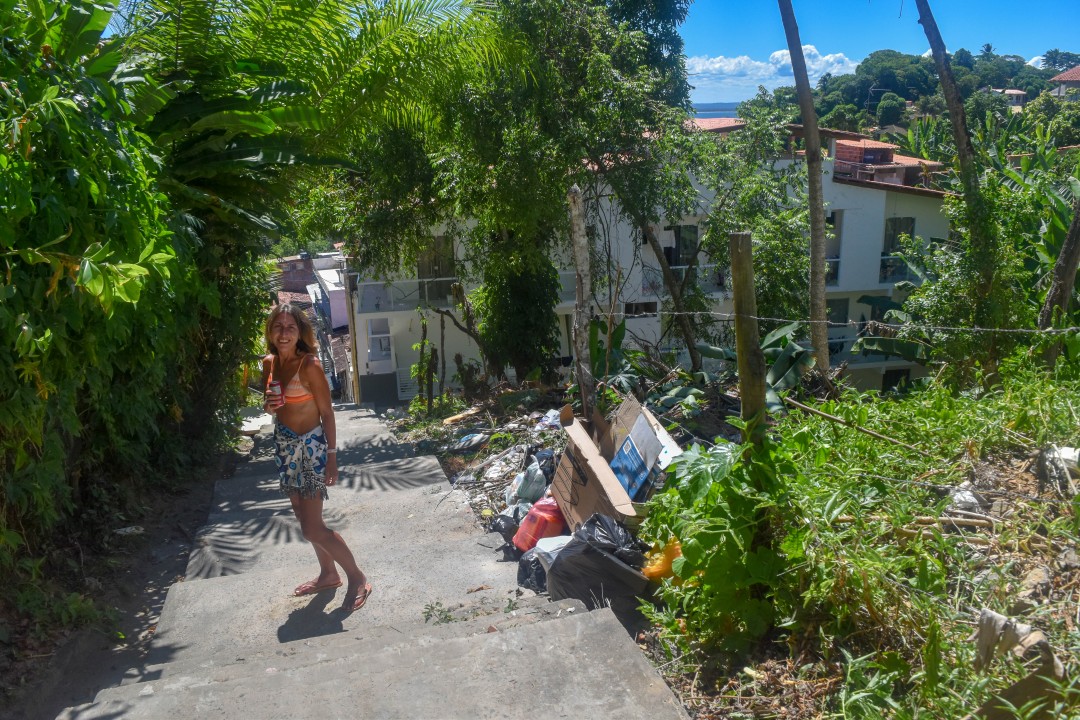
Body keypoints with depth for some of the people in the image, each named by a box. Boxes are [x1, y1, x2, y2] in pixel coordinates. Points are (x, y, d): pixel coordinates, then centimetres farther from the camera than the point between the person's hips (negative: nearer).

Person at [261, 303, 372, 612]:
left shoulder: (309, 366, -19)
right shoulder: (269, 363, 2)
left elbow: (327, 412, -15)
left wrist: (332, 457, -14)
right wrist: (269, 405, -9)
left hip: (310, 447, -8)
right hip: (285, 446, 8)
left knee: (312, 528, -6)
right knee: (305, 520, 17)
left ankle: (357, 578, 11)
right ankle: (329, 574, 35)